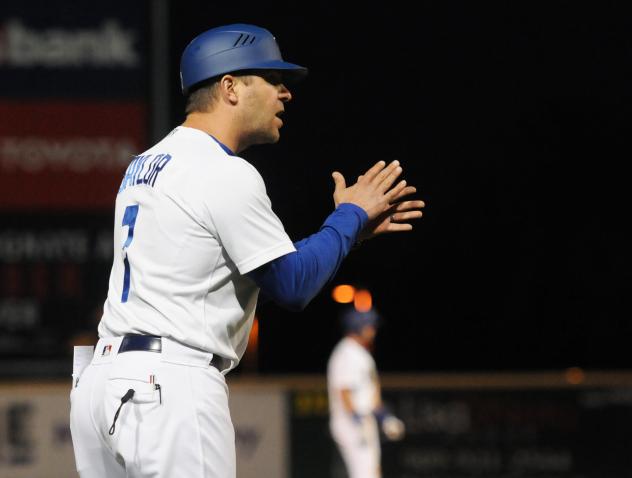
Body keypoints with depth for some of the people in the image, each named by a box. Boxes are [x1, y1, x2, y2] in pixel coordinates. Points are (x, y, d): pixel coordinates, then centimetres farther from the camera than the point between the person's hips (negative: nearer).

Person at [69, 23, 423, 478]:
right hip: (171, 388, -10)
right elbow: (293, 286, -8)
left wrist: (351, 225, 21)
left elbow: (260, 260, 23)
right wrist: (350, 217, 6)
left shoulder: (146, 165, 20)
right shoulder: (225, 173, -10)